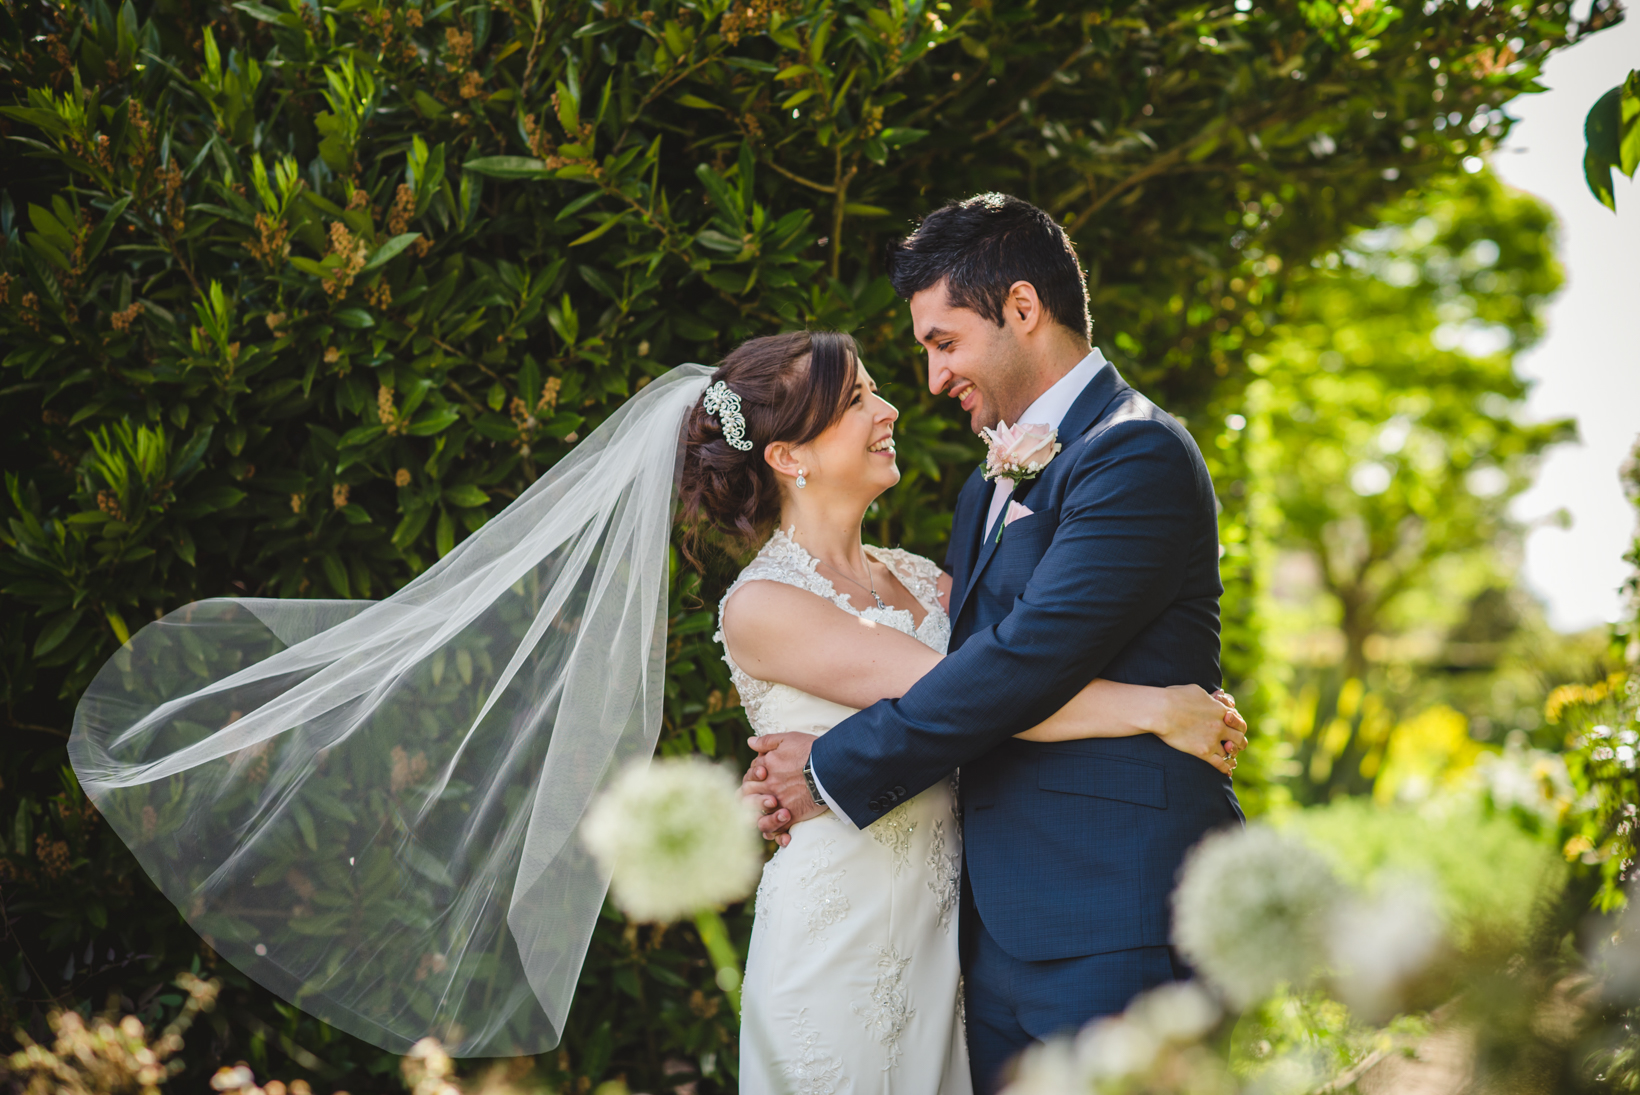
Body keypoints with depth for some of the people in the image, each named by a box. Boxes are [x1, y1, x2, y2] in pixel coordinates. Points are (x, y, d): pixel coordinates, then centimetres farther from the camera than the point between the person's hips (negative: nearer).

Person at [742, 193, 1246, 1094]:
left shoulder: (1137, 454, -10)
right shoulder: (990, 491, 20)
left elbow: (1026, 659, -18)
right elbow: (954, 672, 17)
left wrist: (837, 771, -10)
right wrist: (801, 778, -1)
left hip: (1114, 927, -8)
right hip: (1005, 929, 9)